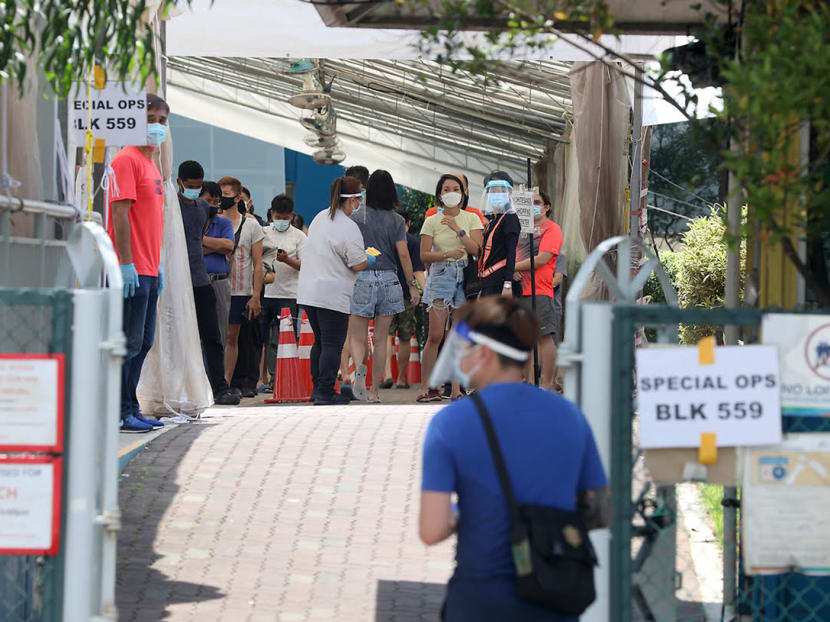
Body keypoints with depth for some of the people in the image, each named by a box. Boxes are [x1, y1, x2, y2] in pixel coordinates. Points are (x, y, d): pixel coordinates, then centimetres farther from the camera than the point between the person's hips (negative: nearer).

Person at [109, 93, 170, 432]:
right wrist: (127, 264, -21)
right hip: (132, 271, -10)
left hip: (148, 270, 10)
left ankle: (131, 410, 16)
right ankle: (122, 413, -4)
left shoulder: (151, 165, 19)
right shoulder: (127, 160, -9)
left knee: (143, 343, 11)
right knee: (130, 342, -8)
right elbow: (120, 214, -16)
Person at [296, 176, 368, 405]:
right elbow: (358, 264, -14)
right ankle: (325, 392, -4)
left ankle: (317, 388, 23)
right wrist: (370, 257, 5)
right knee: (333, 344, -3)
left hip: (308, 292, 8)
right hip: (332, 295, -8)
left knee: (320, 341, 18)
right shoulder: (348, 227, -15)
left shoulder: (319, 218, 11)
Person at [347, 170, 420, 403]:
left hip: (361, 279, -1)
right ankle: (374, 391, 10)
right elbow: (403, 255, -2)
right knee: (381, 340, 9)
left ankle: (359, 368, -27)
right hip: (389, 280, 1)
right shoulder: (396, 220, 2)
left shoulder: (356, 217, 0)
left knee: (356, 336, 4)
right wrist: (412, 285, 5)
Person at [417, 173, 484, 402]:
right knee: (435, 335, -9)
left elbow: (476, 249, -3)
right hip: (440, 276, -1)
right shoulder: (432, 221, 5)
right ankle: (426, 387, -4)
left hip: (465, 277, 1)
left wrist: (458, 229, -12)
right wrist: (448, 254, -16)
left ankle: (456, 388, 4)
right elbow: (424, 255, -1)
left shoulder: (471, 219, 9)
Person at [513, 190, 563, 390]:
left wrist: (514, 267, -8)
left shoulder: (551, 229, -1)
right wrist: (512, 271, -4)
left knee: (545, 336, -9)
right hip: (519, 291, 7)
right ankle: (530, 383, 13)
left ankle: (547, 384, -10)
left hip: (540, 291, -7)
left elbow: (542, 259, -12)